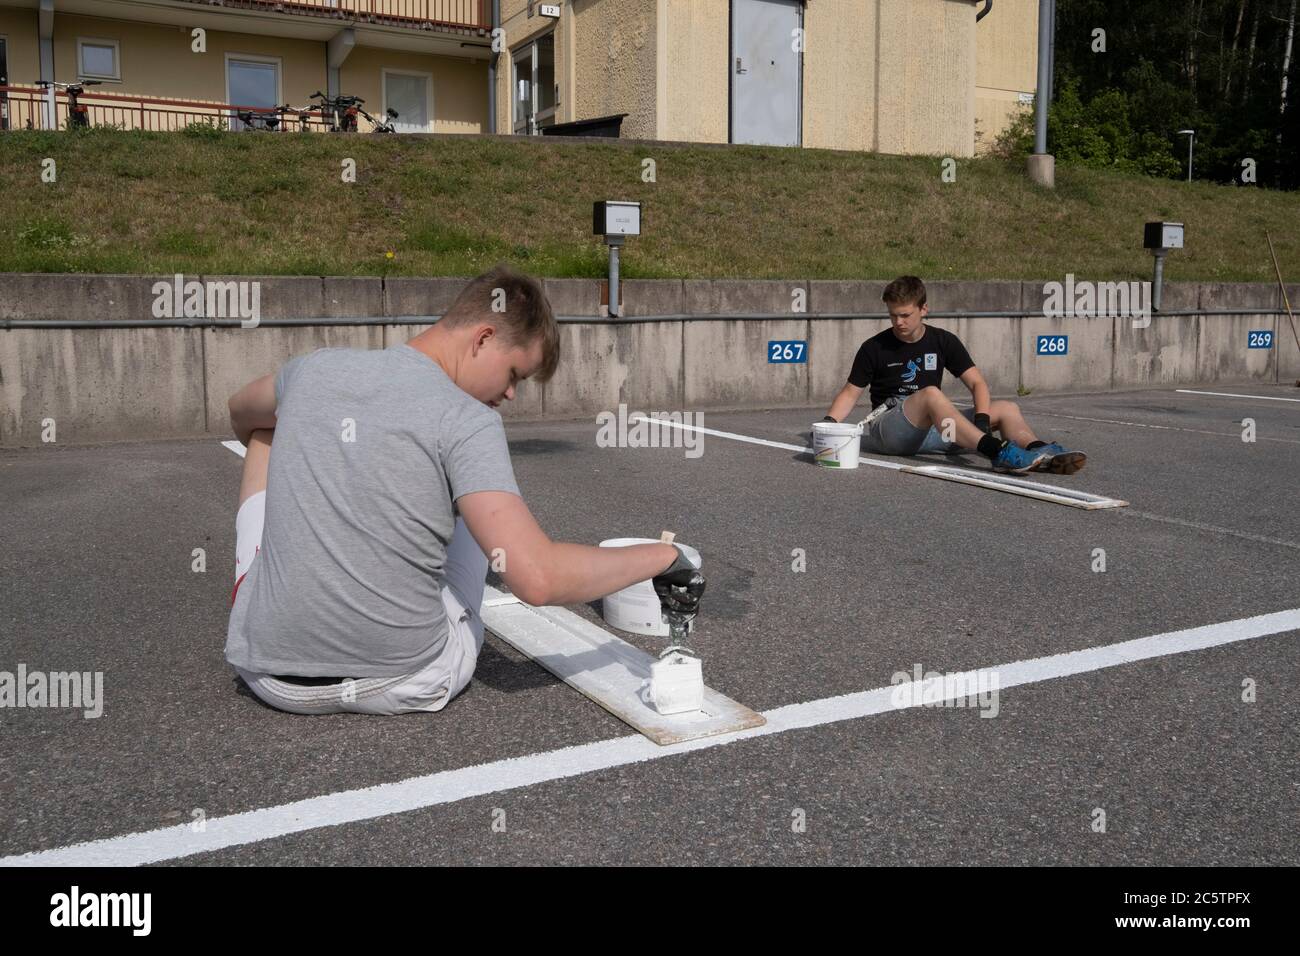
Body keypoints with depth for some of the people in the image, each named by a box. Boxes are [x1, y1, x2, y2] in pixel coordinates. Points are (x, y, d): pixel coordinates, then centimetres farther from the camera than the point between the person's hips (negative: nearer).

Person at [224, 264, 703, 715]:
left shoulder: (313, 367, 1)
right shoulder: (468, 422, -16)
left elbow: (242, 412, 26)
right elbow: (537, 579, -25)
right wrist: (659, 556, -11)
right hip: (407, 686, -3)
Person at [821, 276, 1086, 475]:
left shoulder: (943, 341, 8)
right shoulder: (874, 348, 1)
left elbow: (976, 383, 3)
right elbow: (851, 392, 3)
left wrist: (982, 419, -15)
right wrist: (828, 422, -15)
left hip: (933, 428, 5)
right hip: (887, 430, -5)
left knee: (1007, 409, -7)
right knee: (931, 394, -35)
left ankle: (1040, 452, -36)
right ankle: (997, 452, -50)